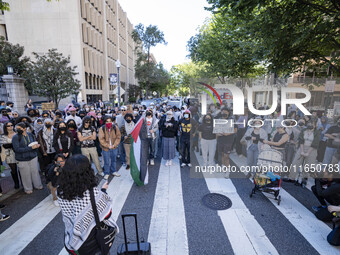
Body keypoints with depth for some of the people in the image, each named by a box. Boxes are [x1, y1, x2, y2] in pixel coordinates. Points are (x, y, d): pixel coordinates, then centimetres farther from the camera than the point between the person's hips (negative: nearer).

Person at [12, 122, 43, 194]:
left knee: (35, 172, 13)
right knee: (26, 174, 9)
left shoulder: (30, 135, 0)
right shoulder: (15, 137, -10)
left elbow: (35, 144, 9)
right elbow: (17, 149, -18)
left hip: (33, 157, 3)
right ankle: (28, 188, 28)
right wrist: (30, 148, -25)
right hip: (22, 160, -2)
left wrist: (37, 146, -16)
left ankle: (38, 185, 32)